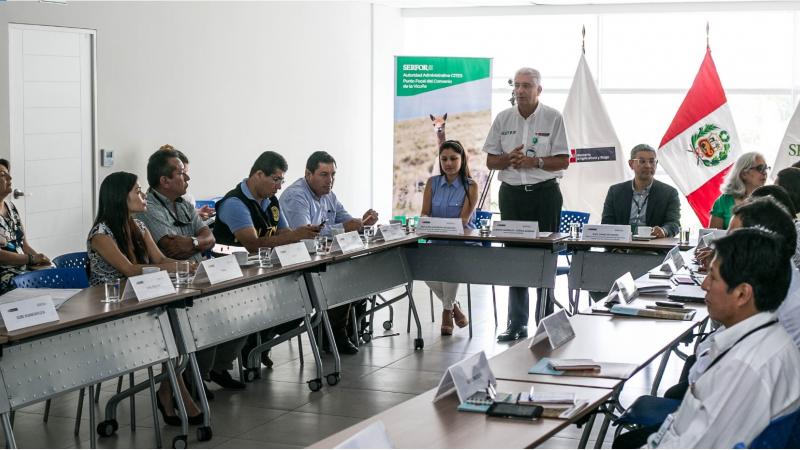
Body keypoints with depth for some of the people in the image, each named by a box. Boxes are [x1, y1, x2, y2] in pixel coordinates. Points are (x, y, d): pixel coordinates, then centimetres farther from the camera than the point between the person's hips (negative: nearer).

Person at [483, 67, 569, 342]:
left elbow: (563, 161, -3)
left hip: (544, 193, -3)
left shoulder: (553, 118, -1)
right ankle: (517, 323, 9)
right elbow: (490, 161, 10)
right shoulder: (503, 119, 8)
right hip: (511, 193, 3)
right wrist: (509, 160, -11)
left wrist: (535, 161, -18)